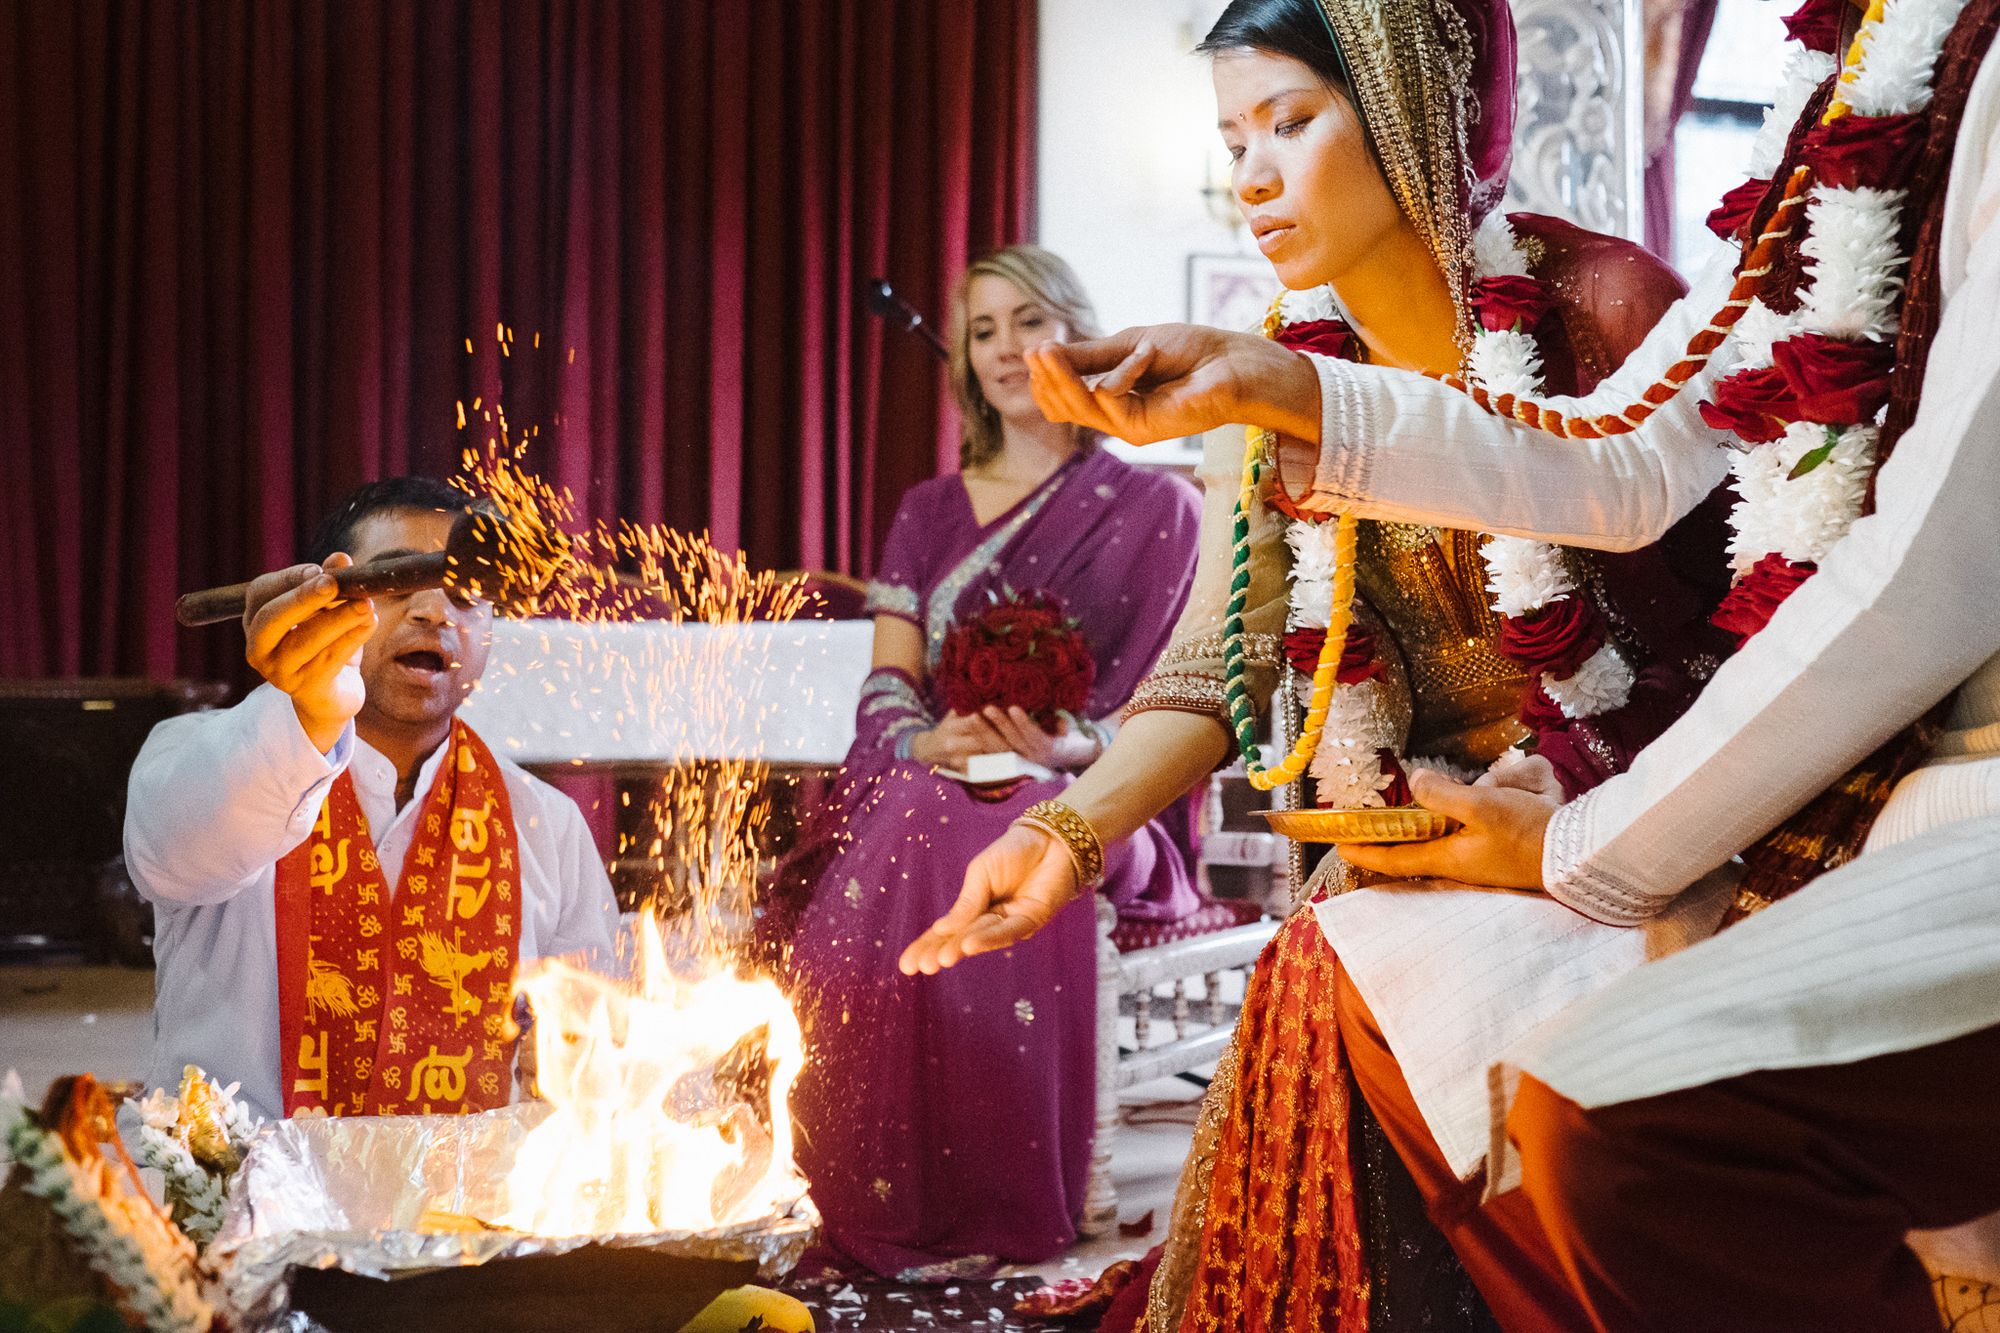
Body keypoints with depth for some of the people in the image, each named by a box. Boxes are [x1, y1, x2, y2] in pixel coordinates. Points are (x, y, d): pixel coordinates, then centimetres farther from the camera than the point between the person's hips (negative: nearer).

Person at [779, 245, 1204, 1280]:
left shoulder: (1153, 508, 10)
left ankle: (998, 1217, -31)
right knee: (879, 871, -33)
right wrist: (925, 742, -12)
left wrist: (1077, 747, -19)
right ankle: (892, 1211, -28)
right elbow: (887, 683, 12)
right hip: (937, 782, 3)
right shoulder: (930, 512, 21)